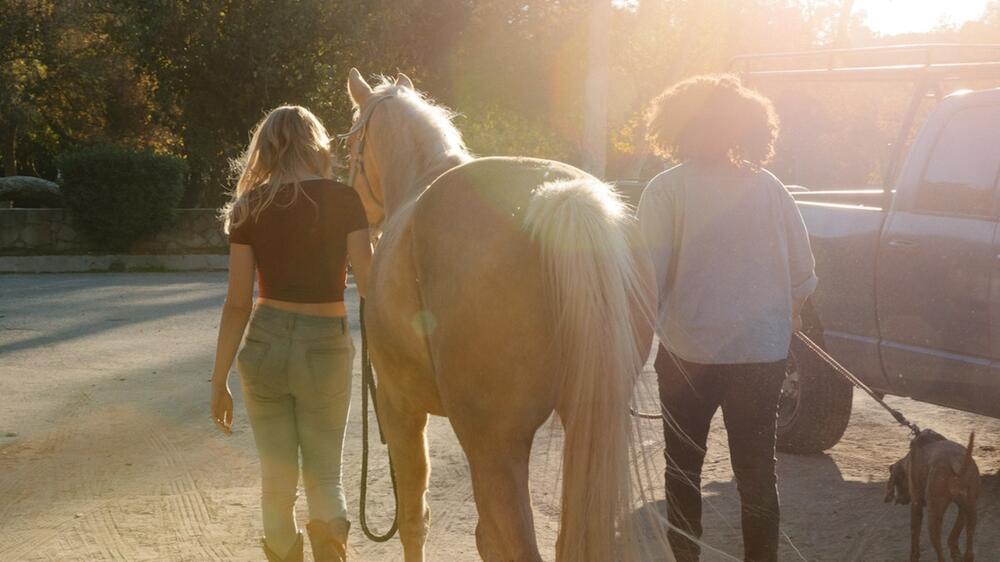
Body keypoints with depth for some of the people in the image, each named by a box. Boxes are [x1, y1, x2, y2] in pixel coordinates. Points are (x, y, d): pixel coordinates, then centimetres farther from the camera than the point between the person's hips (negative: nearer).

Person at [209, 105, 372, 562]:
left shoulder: (251, 207, -1)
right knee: (325, 478, 12)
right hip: (325, 348, -1)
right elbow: (368, 283, -9)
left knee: (277, 481, 12)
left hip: (264, 346, 1)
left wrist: (220, 380, 2)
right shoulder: (343, 200, -5)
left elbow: (237, 303, -3)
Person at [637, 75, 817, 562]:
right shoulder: (768, 188, -2)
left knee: (683, 468, 15)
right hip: (763, 354, 2)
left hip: (688, 354, -2)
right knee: (756, 471, 10)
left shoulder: (666, 191, -11)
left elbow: (649, 279, -14)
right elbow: (802, 275, 3)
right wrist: (782, 326, 20)